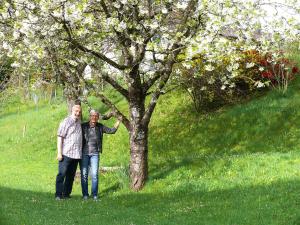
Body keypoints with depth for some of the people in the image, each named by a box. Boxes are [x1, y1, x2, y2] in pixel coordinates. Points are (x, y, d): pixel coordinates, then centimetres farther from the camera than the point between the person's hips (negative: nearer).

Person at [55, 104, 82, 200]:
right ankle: (58, 194, -3)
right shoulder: (66, 122, -6)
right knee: (62, 174, -5)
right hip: (66, 153, -7)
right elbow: (60, 137, -9)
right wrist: (59, 153, -14)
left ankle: (66, 194, 16)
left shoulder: (79, 122, 14)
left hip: (76, 154, 7)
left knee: (71, 175, 10)